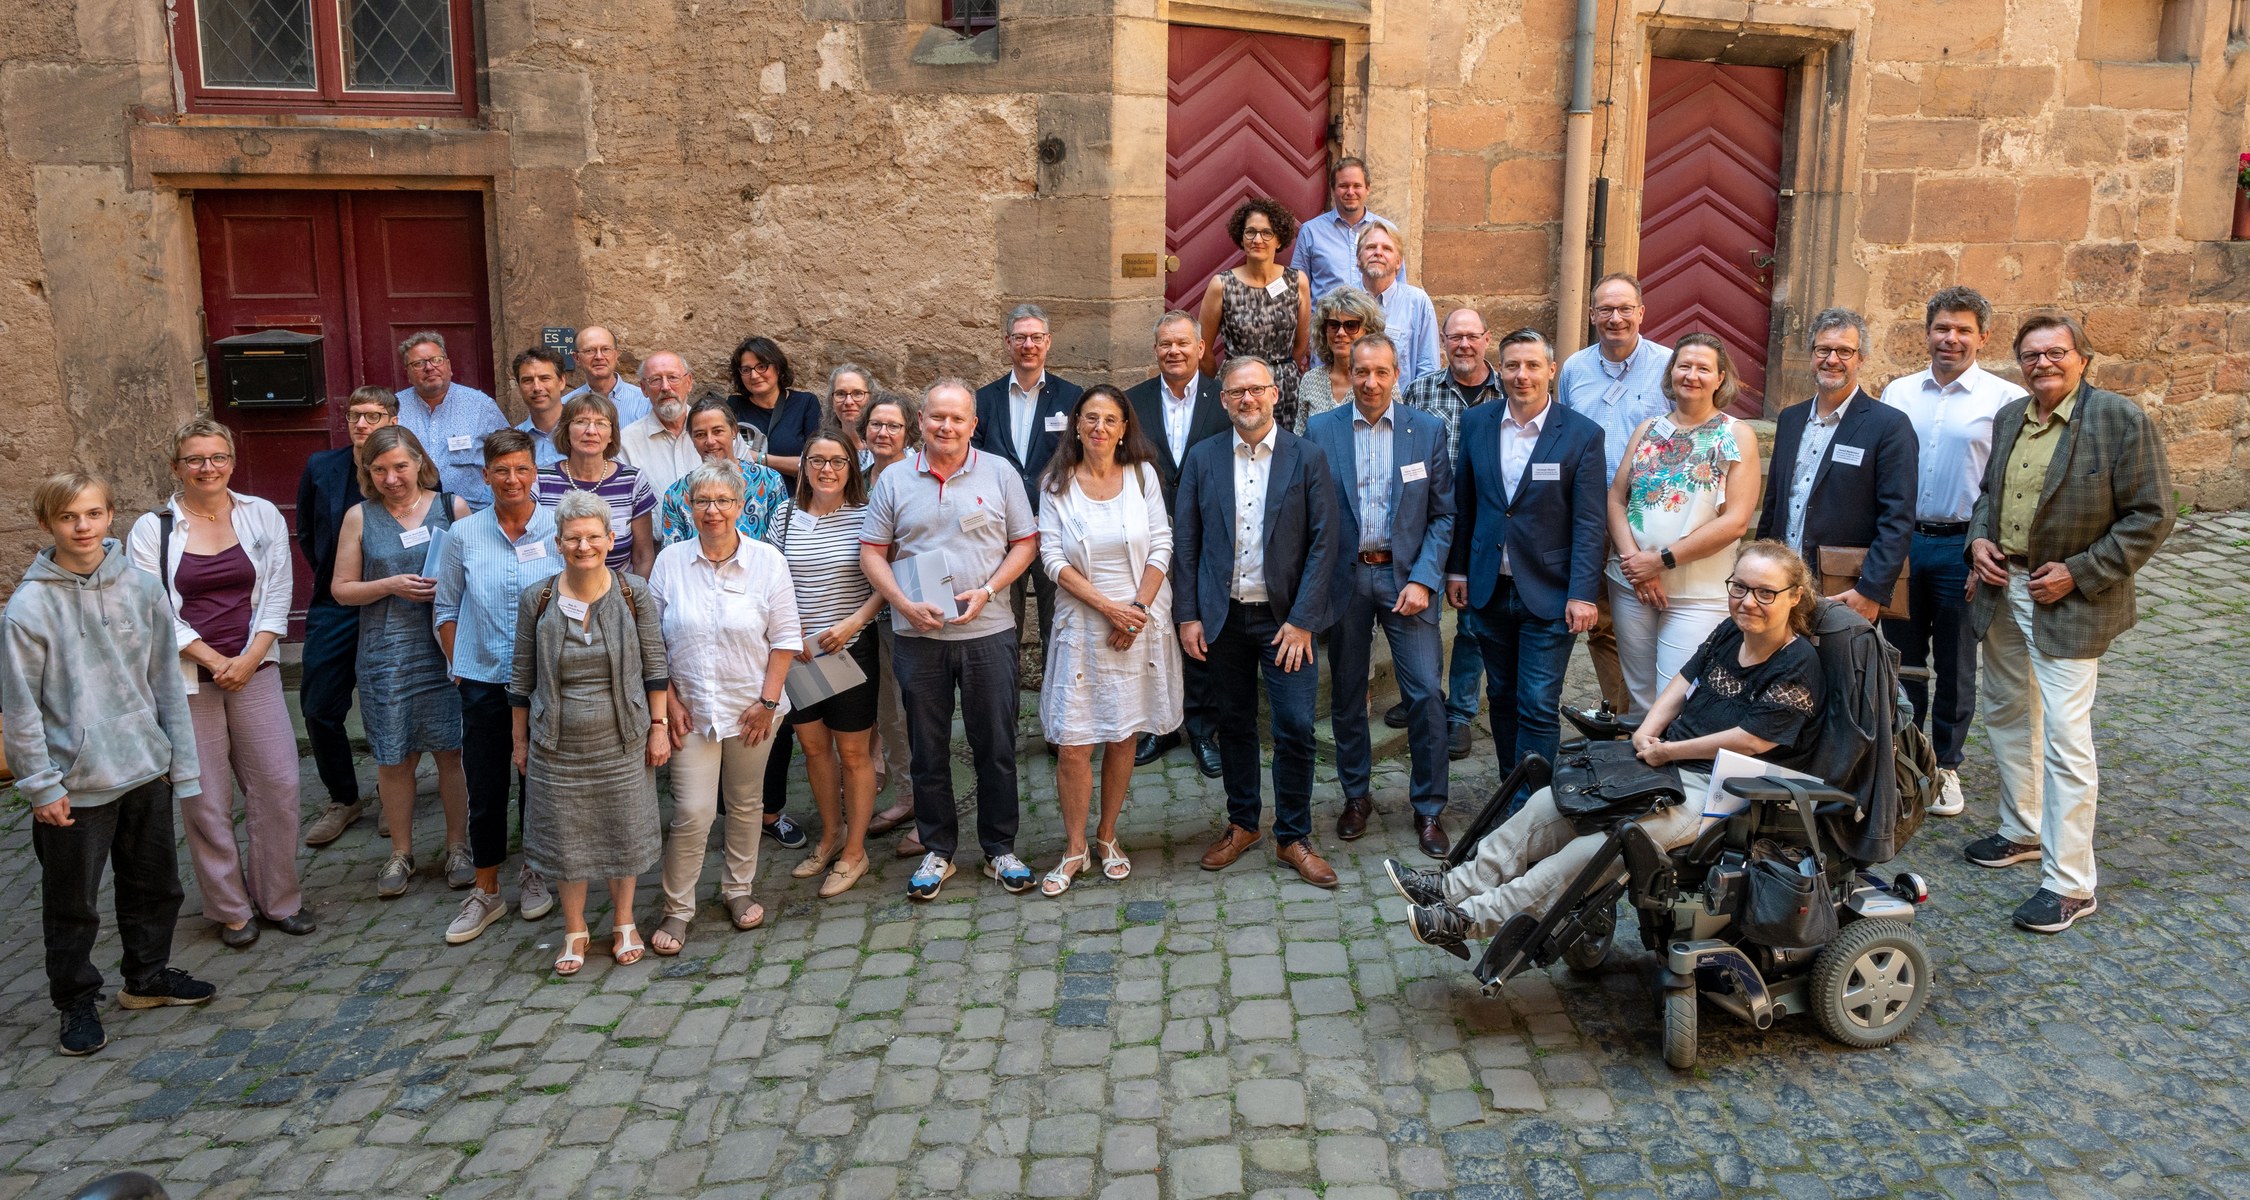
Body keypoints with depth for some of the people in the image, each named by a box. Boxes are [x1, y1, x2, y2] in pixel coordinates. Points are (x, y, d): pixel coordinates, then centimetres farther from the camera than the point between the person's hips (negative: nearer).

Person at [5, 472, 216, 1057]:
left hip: (146, 769, 4)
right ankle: (76, 1002, 25)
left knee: (154, 884, 18)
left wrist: (182, 761, 6)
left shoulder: (142, 588, -1)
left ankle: (149, 976, 37)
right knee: (72, 902, 8)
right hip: (75, 782, -4)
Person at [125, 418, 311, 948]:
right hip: (186, 679, -1)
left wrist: (247, 660, -10)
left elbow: (276, 597, 1)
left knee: (277, 785, 1)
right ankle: (230, 910, 17)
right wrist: (216, 661, -13)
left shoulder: (263, 516, 4)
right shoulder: (152, 529, 0)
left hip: (254, 672, 2)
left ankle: (277, 897, 18)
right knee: (205, 798, 3)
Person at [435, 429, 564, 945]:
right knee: (485, 790, 7)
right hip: (484, 683, 1)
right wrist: (458, 664, 5)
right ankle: (486, 892, 22)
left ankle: (534, 875, 32)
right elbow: (445, 607, 10)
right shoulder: (464, 535, 0)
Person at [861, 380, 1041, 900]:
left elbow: (1024, 543, 2)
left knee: (996, 745, 6)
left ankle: (1000, 847, 20)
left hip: (988, 631, -1)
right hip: (919, 637, 1)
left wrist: (987, 591, -12)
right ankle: (937, 850, 24)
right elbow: (872, 553, 3)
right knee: (928, 749, 10)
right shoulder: (894, 480, 4)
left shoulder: (1000, 473, 2)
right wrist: (905, 605, -11)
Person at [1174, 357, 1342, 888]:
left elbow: (1323, 542, -6)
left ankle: (1293, 838, 14)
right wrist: (1187, 615, -2)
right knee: (1235, 724, 12)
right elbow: (1185, 540, 5)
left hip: (1286, 618, -2)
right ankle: (1241, 824, 29)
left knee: (1296, 728, -2)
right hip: (1224, 616, 2)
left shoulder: (1308, 458, -3)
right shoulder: (1202, 458, 3)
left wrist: (1302, 620, -11)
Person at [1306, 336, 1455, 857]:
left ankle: (1428, 808, 10)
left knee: (1426, 693, -4)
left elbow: (1443, 515, 1)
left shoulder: (1428, 430, 1)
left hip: (1406, 575, -1)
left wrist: (1422, 580, -9)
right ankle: (1356, 795, 28)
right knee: (1346, 694, 10)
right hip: (1344, 576, 1)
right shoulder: (1320, 430, 1)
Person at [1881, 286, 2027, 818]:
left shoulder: (2005, 400, -5)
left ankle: (1946, 765, 23)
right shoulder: (1898, 393, 6)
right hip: (1901, 542, 3)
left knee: (1955, 665, 9)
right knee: (1901, 658, 11)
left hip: (1962, 548, -3)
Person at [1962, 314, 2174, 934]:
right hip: (2002, 590, 7)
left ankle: (2070, 884, -1)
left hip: (2069, 603, -7)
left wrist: (2078, 573, -16)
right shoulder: (2009, 417, 8)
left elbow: (2150, 516, -12)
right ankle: (2023, 831, 37)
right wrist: (1979, 539, 1)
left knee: (2065, 738, -9)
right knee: (2008, 717, 18)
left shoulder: (2120, 418, -12)